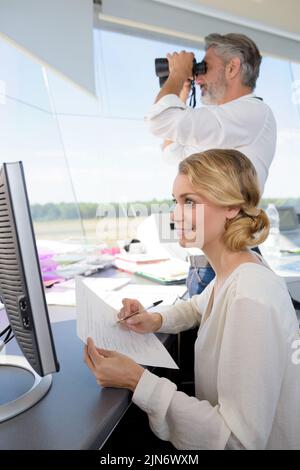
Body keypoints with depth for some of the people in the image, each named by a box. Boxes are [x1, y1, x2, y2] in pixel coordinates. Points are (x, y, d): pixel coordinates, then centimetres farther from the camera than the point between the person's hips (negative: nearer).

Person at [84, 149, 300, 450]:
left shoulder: (251, 297, -33)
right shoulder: (231, 272, -7)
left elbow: (241, 439, -28)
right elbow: (200, 305, 15)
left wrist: (137, 381, -30)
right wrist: (156, 320, -4)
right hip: (219, 425, 6)